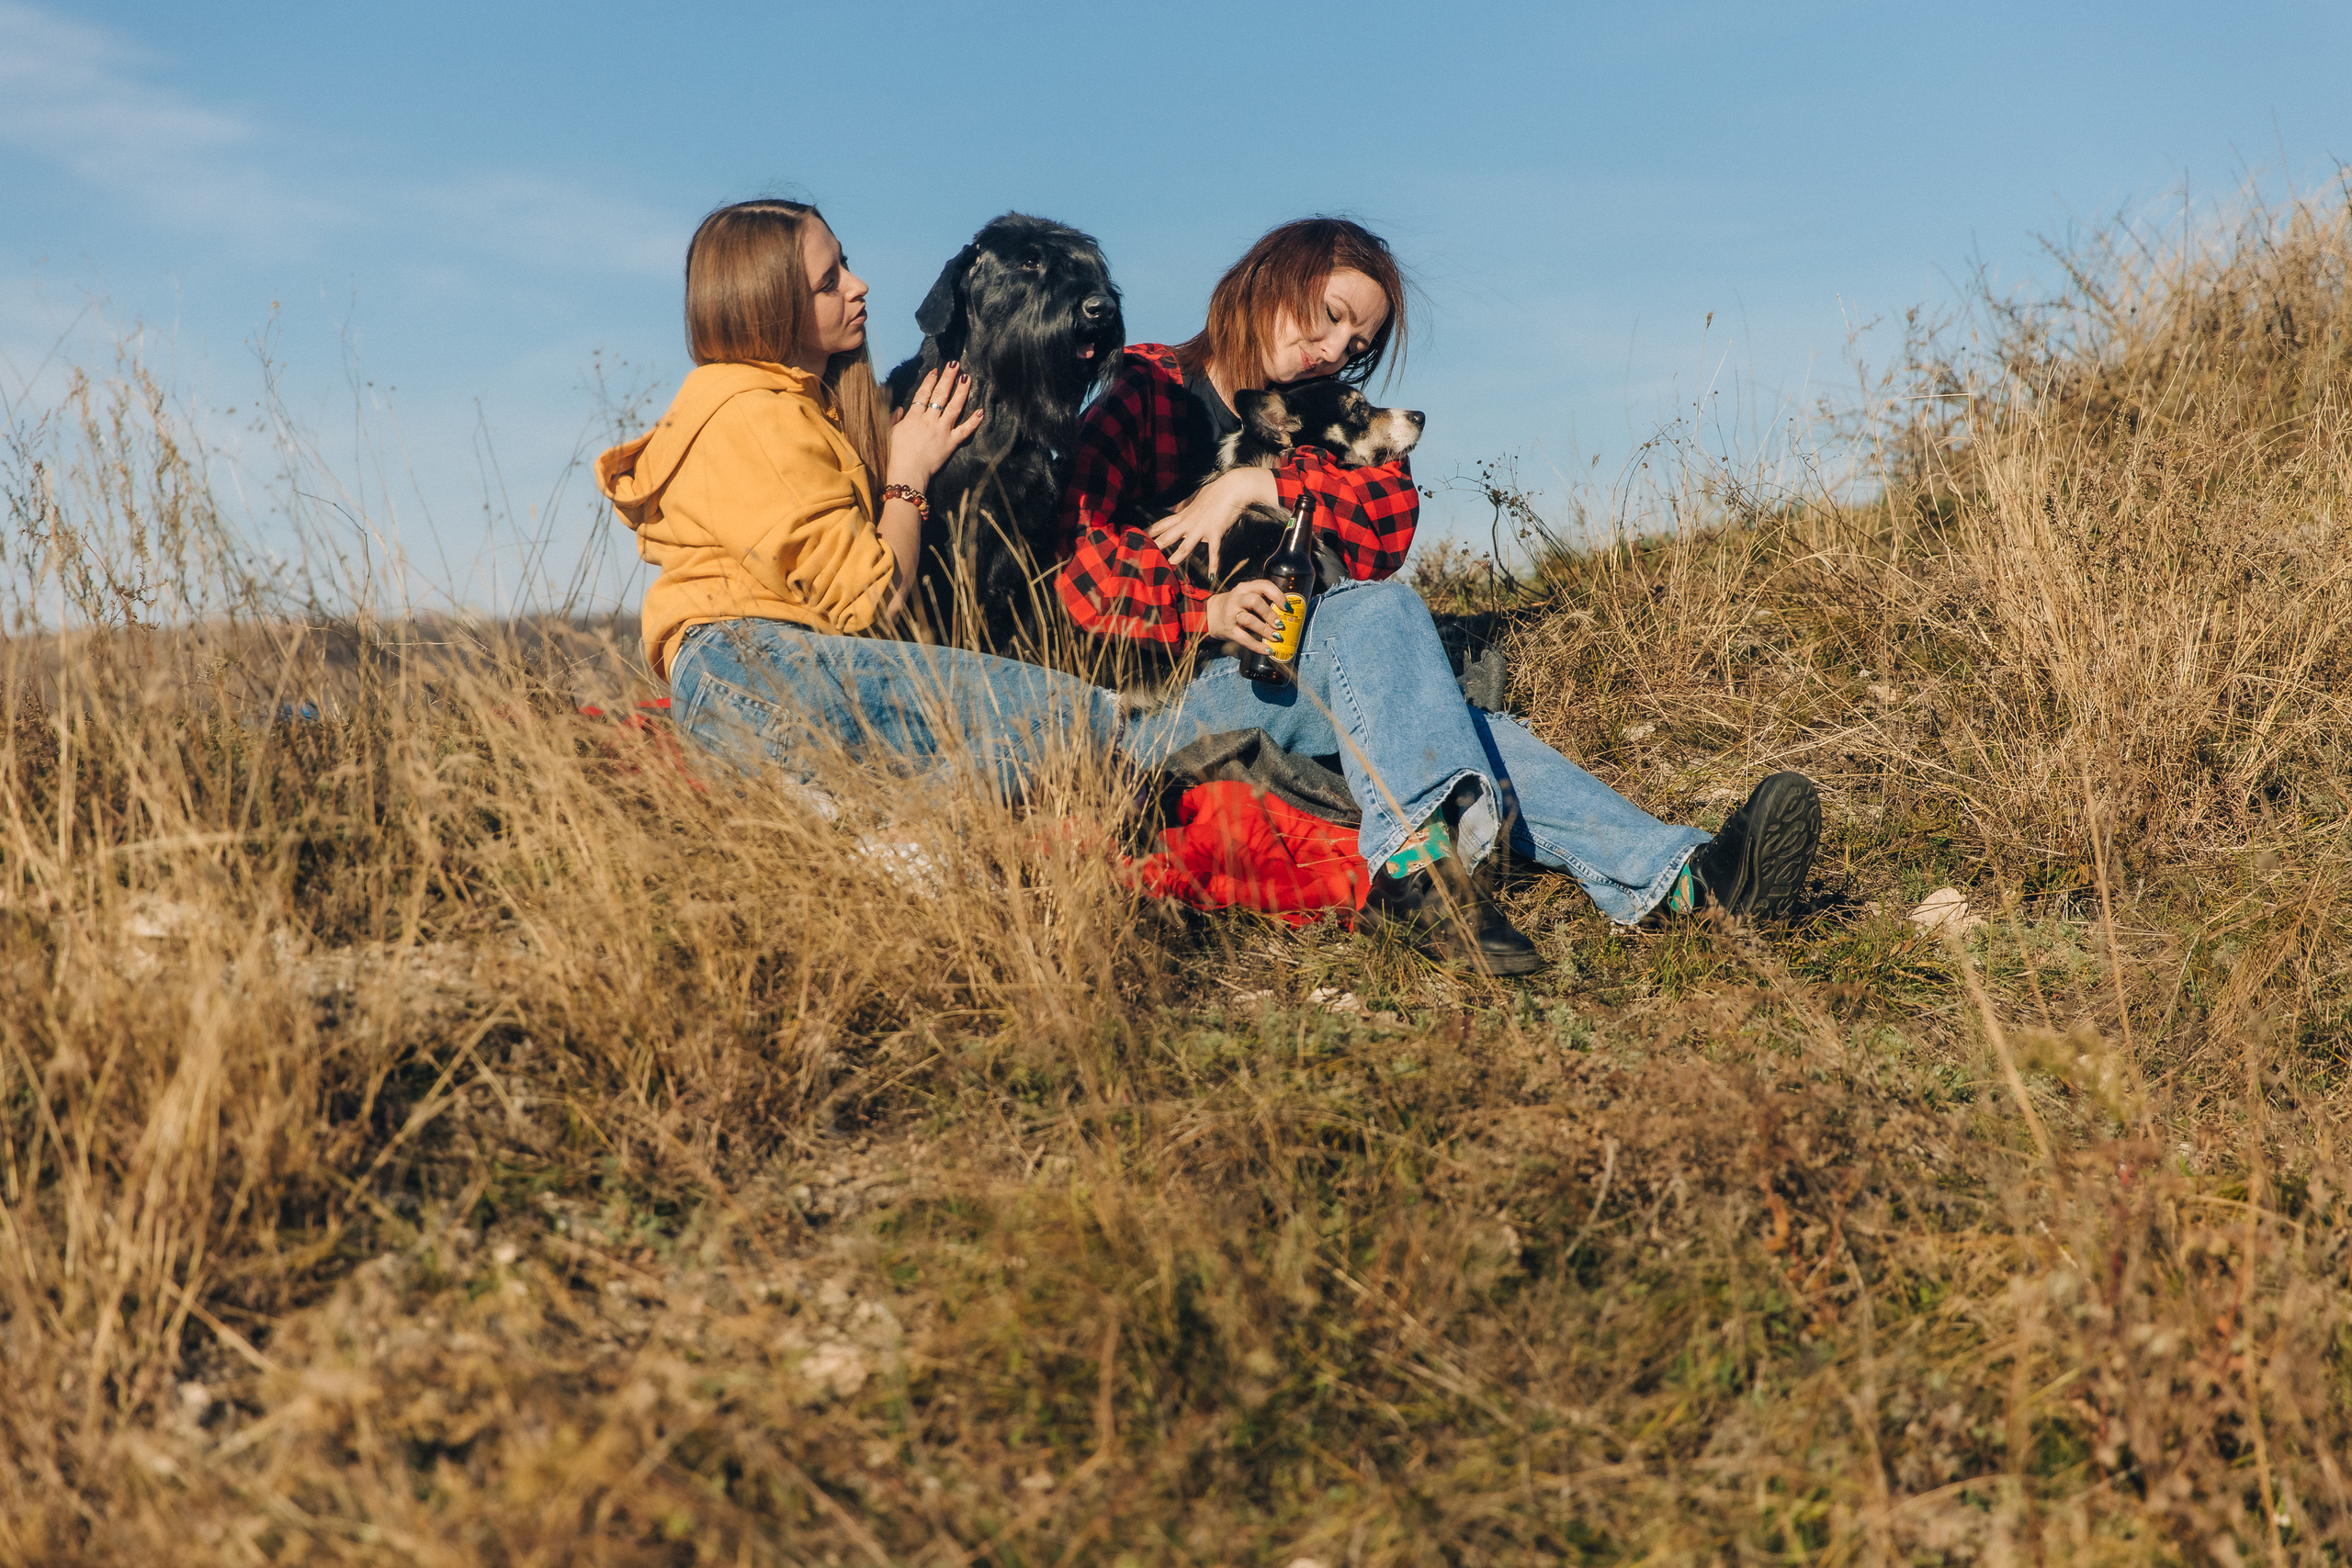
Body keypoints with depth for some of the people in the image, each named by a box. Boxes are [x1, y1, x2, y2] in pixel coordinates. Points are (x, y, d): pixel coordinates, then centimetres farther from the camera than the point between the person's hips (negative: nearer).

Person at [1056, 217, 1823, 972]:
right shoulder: (1147, 395, 4)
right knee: (1374, 612, -29)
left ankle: (1692, 876, -40)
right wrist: (1208, 613, -23)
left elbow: (1389, 523, 2)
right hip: (1151, 707, -5)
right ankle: (1419, 853, -51)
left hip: (1271, 693, 6)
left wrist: (1260, 485, -11)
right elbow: (1080, 563, -10)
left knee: (1466, 730, -21)